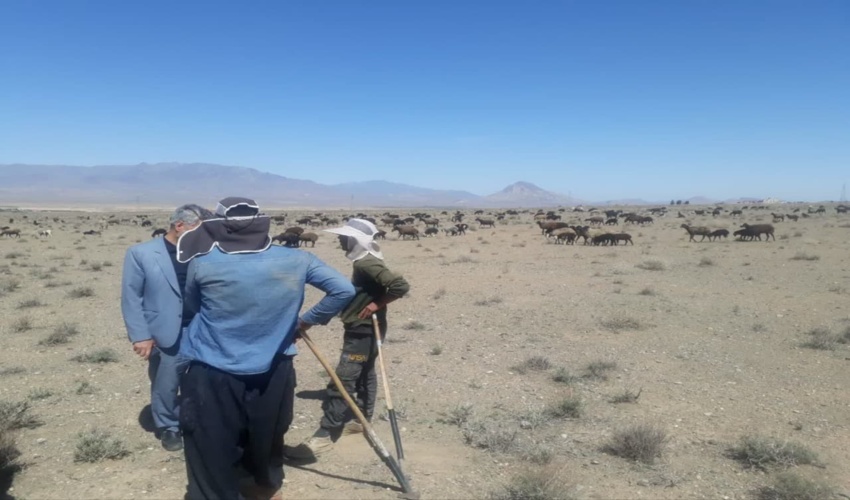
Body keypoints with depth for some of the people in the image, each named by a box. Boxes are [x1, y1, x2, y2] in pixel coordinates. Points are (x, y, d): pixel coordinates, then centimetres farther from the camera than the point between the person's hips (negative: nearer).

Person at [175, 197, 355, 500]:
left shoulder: (202, 264, -11)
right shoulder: (297, 261, -7)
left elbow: (192, 306, 7)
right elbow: (344, 290, -1)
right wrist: (308, 320, 9)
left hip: (211, 375, -2)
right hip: (273, 373, 3)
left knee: (212, 456, 13)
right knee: (266, 439, 26)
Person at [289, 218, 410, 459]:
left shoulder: (367, 263, -22)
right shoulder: (365, 261, 8)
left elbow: (401, 285, -31)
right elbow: (377, 289, 21)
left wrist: (376, 305, -23)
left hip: (364, 331, -10)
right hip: (363, 330, 11)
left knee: (342, 382, -8)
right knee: (364, 374, 20)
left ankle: (325, 435, -4)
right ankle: (363, 418, 33)